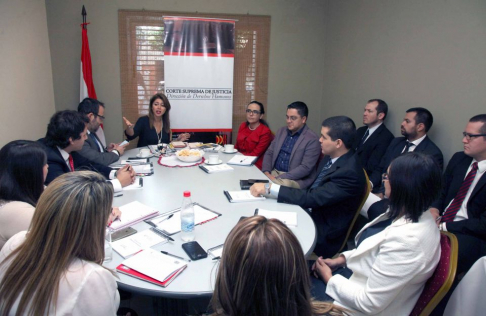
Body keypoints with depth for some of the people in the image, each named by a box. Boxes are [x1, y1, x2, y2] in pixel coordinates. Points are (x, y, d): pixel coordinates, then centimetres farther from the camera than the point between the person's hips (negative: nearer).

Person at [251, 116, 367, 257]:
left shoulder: (350, 172, -26)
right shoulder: (331, 157, 0)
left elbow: (312, 198, -30)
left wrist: (269, 188, -29)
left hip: (324, 235, -7)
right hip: (311, 214, 7)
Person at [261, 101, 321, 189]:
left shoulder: (312, 139, -10)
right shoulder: (281, 131, 11)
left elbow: (305, 168, -17)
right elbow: (269, 153, 12)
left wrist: (278, 178, -22)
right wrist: (266, 172, -7)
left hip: (297, 179, -5)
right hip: (274, 172, 6)